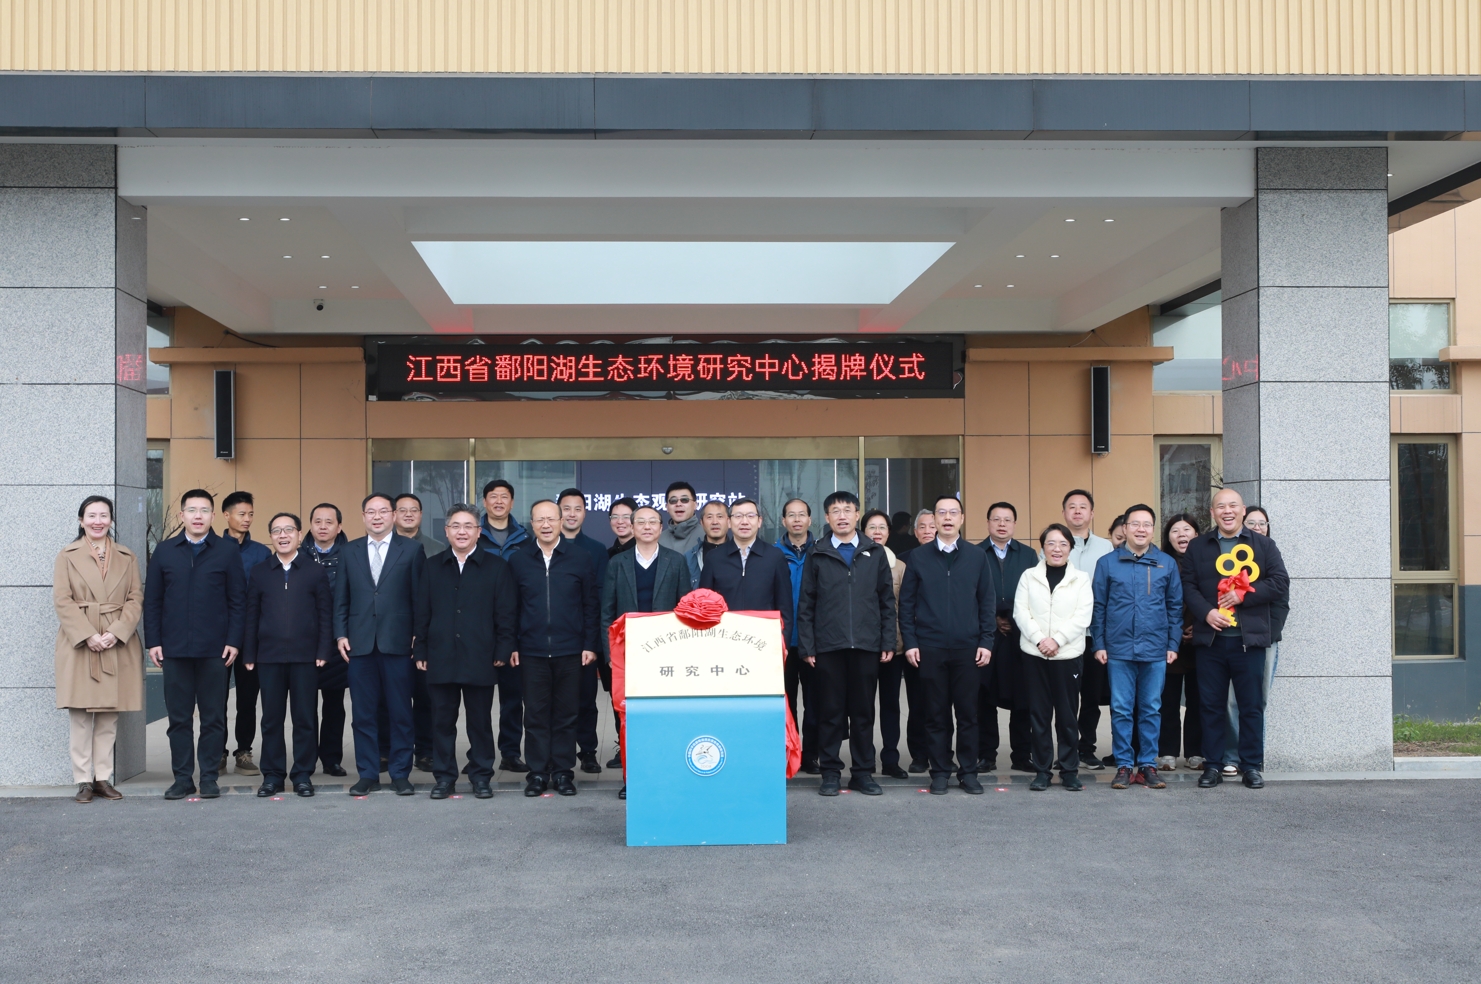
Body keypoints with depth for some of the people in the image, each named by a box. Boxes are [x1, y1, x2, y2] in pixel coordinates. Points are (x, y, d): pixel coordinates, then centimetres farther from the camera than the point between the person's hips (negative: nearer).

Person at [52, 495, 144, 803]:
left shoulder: (127, 558, 11)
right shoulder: (68, 556, 5)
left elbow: (135, 599, 5)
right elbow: (62, 600, -2)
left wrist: (116, 632, -10)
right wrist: (88, 635, -14)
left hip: (118, 645, 2)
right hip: (79, 643, -2)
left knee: (110, 715, 3)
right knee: (80, 715, -3)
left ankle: (103, 777, 10)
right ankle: (83, 780, 2)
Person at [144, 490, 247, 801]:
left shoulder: (228, 551, 4)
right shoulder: (165, 552, 9)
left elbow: (238, 600, 3)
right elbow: (152, 601, 9)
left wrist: (234, 641, -5)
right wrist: (153, 641, 0)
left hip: (214, 649, -1)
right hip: (174, 648, 1)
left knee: (213, 717, 3)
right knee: (178, 717, 5)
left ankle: (209, 778, 11)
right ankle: (182, 777, 12)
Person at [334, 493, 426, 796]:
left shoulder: (411, 550, 3)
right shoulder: (350, 551, 11)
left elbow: (419, 597, 2)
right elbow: (341, 598, 11)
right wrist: (341, 634, 3)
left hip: (397, 643, -2)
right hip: (360, 643, 2)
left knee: (400, 712, 3)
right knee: (363, 712, 6)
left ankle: (400, 774, 12)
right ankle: (368, 774, 15)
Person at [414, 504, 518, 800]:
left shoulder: (496, 567, 4)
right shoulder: (433, 567, 11)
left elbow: (506, 614, 1)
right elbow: (422, 614, 9)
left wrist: (502, 651, -6)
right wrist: (421, 651, 3)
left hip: (480, 660, -2)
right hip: (440, 658, 2)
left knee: (480, 721, 5)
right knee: (442, 720, 6)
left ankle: (481, 776, 15)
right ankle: (444, 776, 15)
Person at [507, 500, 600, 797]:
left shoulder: (580, 558, 2)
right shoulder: (518, 561, 5)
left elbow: (591, 605, 3)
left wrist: (590, 645, -2)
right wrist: (511, 646, 1)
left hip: (570, 651, -1)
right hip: (532, 652, 1)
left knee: (566, 714, 5)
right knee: (536, 714, 4)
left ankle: (563, 772, 13)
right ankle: (538, 773, 12)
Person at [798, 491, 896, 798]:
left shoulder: (874, 553, 10)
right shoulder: (817, 555, 7)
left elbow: (887, 600, 9)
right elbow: (805, 605, 5)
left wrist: (888, 642, 2)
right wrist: (807, 646, -2)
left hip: (866, 645, 1)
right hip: (828, 646, -1)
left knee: (864, 711, 6)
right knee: (831, 711, 3)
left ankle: (863, 773, 13)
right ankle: (830, 772, 11)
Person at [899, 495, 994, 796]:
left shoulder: (977, 556, 5)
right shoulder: (919, 556, 4)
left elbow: (987, 602, 5)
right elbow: (906, 603, 5)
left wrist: (986, 642, -2)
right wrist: (910, 642, -2)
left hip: (968, 648, 0)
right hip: (930, 648, 0)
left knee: (968, 714, 5)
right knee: (937, 715, 5)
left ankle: (968, 772, 15)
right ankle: (940, 773, 13)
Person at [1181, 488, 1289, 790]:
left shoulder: (1263, 545, 8)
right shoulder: (1197, 547, 11)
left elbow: (1280, 584, -1)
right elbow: (1188, 586, 3)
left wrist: (1244, 595, -11)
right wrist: (1206, 612, -13)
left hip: (1249, 639, -1)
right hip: (1210, 639, 1)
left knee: (1252, 706, 3)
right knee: (1211, 705, 4)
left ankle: (1252, 766, 13)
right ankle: (1212, 766, 12)